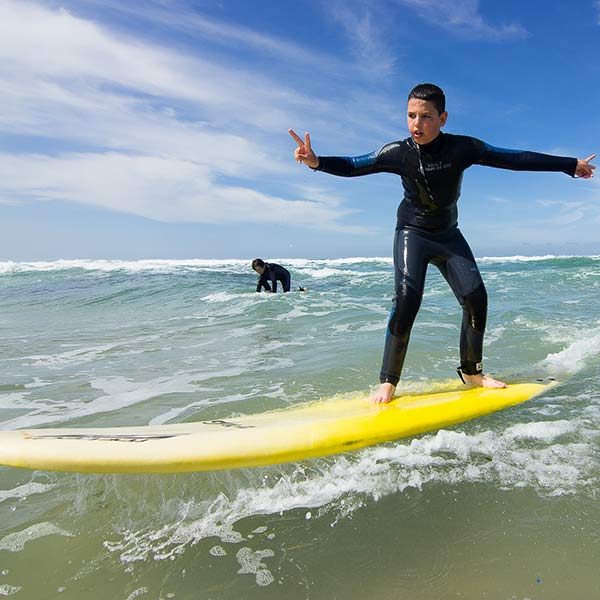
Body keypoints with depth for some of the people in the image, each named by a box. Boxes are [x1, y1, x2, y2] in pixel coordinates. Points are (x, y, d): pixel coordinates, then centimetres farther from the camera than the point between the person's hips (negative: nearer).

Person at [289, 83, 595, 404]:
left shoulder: (462, 147, -11)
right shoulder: (399, 152, -13)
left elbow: (514, 158, -6)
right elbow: (353, 166, -11)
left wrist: (571, 165, 0)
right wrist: (317, 162, -29)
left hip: (448, 235, 3)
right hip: (412, 233, -3)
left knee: (475, 297, -9)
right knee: (407, 297, -24)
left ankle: (471, 372, 10)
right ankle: (388, 382, -19)